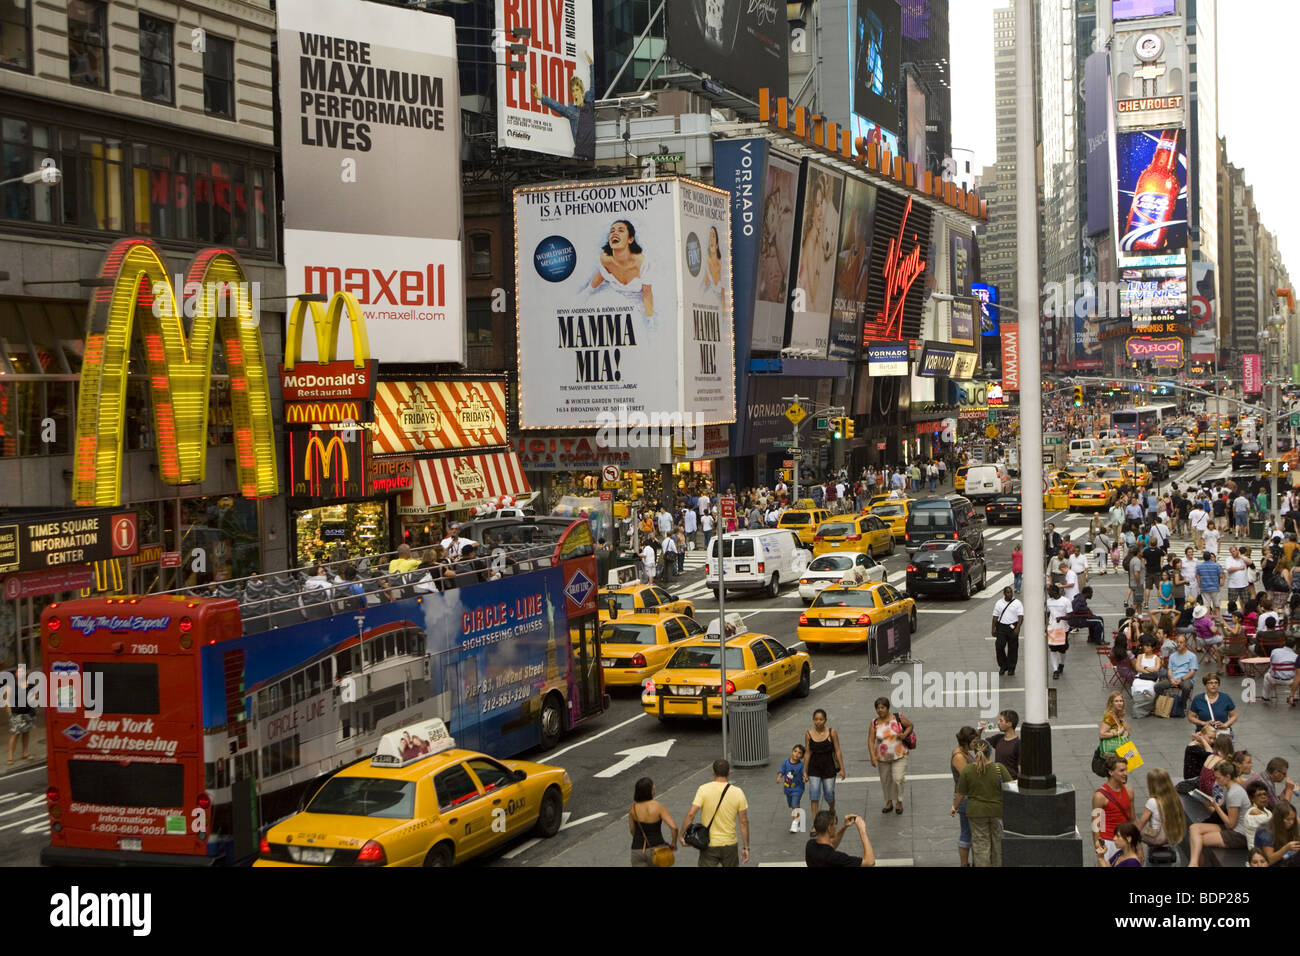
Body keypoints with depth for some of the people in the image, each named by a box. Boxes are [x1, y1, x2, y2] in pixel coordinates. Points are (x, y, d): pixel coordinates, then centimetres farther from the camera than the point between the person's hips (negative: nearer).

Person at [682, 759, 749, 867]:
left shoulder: (703, 789, -10)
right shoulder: (737, 792, -6)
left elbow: (691, 814, -17)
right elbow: (743, 821, -4)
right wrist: (746, 847, 4)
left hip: (709, 845, -2)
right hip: (729, 845, 2)